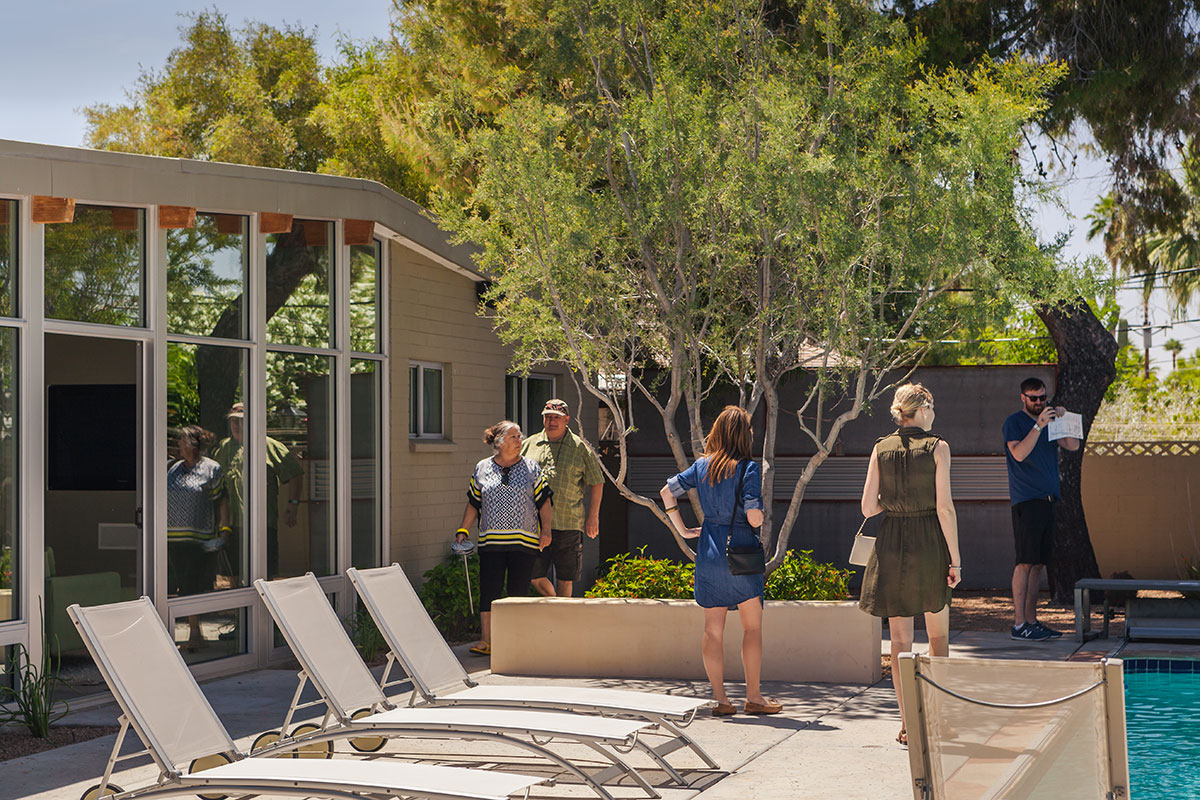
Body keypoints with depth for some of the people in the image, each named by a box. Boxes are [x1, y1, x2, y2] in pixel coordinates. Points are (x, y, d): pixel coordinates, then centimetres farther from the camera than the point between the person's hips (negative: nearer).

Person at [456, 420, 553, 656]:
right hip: (490, 540, 1)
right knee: (489, 590, -3)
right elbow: (473, 504, 14)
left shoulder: (531, 468, 7)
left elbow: (544, 501, 7)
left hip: (524, 540, -1)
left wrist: (546, 530, -4)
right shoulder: (482, 469, 9)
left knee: (518, 590, 0)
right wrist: (462, 531, 7)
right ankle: (486, 640, 2)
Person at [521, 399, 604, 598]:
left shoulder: (580, 448, 6)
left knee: (566, 578, 2)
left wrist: (593, 516, 2)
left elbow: (596, 483, 8)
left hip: (568, 524, -1)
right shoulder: (529, 445, 11)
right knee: (535, 575, -1)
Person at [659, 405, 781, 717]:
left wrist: (683, 530, 11)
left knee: (713, 628, 7)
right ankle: (753, 697, 7)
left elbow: (667, 492, 7)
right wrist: (761, 514, 6)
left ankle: (719, 698, 9)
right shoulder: (747, 469, -11)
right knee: (752, 626, 6)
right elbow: (754, 518, -17)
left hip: (709, 549, 5)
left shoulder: (702, 466, 5)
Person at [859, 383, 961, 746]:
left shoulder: (881, 449, 2)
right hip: (930, 545, -2)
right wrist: (955, 558, -6)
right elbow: (945, 508, -11)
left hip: (891, 545, 2)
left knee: (900, 639, 7)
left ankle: (907, 722, 6)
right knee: (938, 632, 16)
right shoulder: (937, 447, -6)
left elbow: (868, 506, -2)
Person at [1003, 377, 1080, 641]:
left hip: (1047, 500, 8)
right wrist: (1039, 426, -24)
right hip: (1026, 500, -8)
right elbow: (1019, 453, -18)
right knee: (1026, 562, -10)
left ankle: (1031, 621, 12)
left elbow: (1073, 445, 9)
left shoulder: (1050, 421, 20)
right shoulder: (1014, 422, -2)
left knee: (1039, 563, 8)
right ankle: (1019, 624, -10)